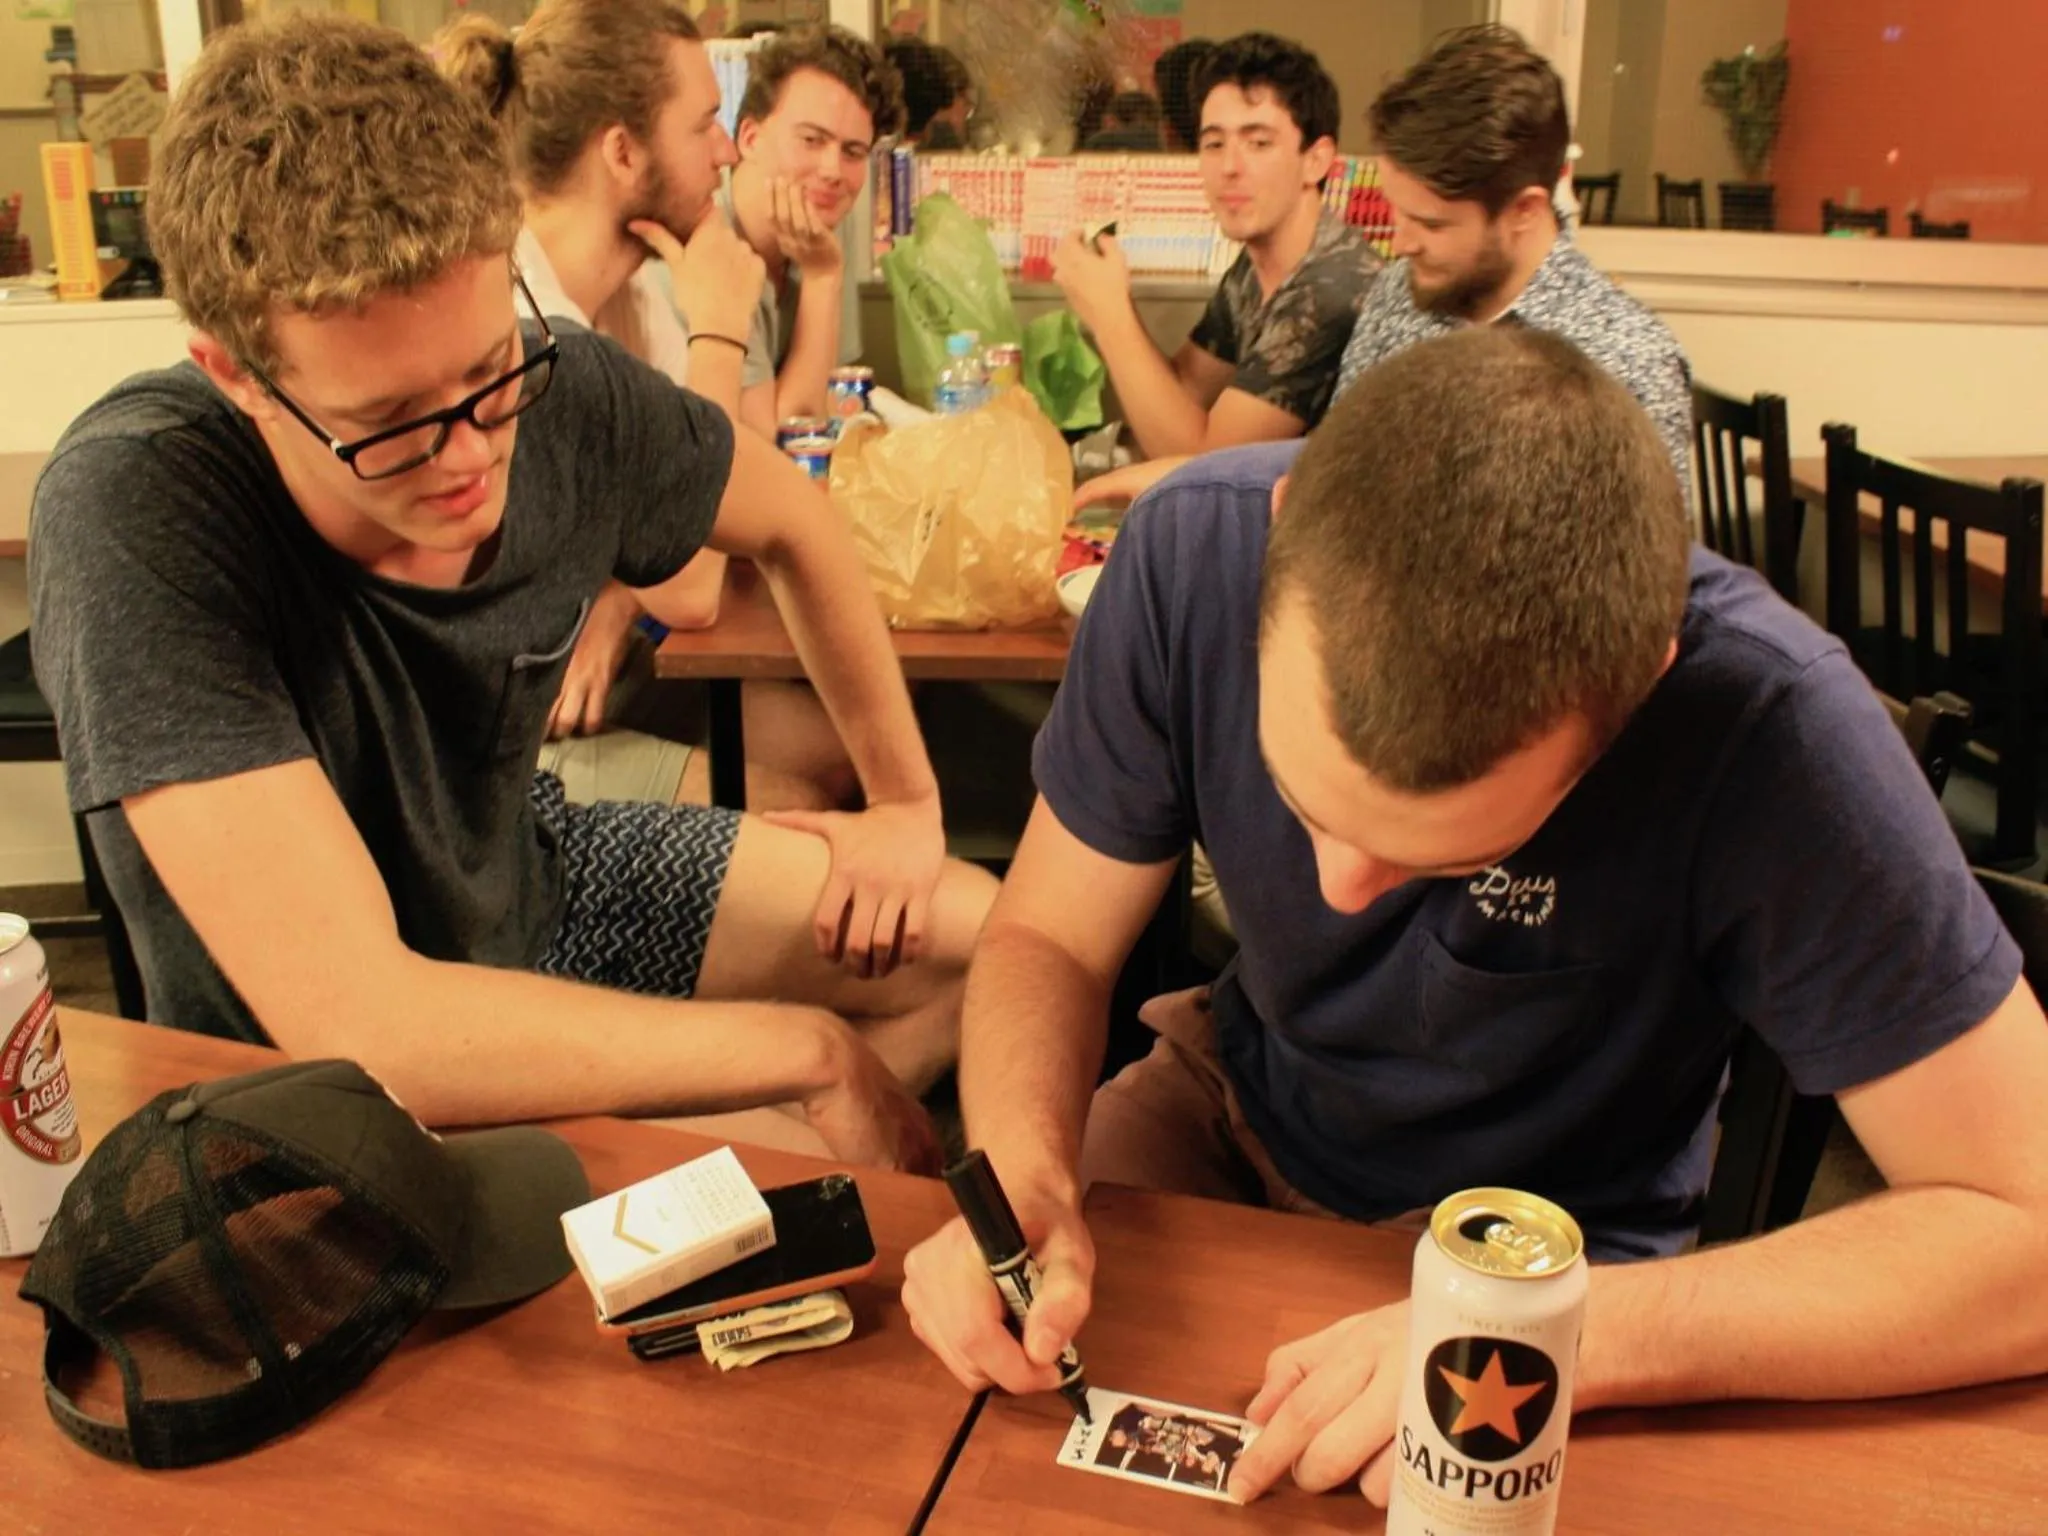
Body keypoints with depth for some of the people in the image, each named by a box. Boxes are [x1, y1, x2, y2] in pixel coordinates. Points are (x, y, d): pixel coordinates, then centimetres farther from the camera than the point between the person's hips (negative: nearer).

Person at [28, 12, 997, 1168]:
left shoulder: (568, 394, -18)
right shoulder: (136, 513, -33)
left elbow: (791, 521, 4)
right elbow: (356, 1027, -37)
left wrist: (909, 803, 3)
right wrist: (813, 1048, -29)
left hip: (539, 881, 6)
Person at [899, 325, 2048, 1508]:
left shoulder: (1762, 723, -34)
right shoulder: (1195, 550, -26)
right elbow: (1047, 937, -14)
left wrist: (1572, 1331, -37)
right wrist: (1022, 1187, -32)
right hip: (1242, 1105, 3)